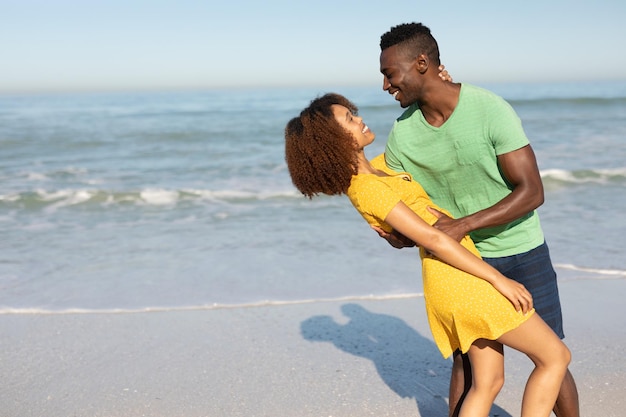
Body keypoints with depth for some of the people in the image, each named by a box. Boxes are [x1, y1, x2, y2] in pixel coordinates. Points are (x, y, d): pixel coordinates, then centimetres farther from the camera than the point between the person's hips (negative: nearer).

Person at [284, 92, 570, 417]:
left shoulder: (377, 168, 12)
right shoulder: (365, 187, -17)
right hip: (461, 280, -9)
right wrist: (499, 280, -17)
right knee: (555, 357, 4)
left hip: (448, 283, 9)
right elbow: (432, 238, -20)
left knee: (488, 382, 15)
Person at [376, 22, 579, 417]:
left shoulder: (491, 110, -22)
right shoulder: (402, 134, -9)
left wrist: (463, 225, -32)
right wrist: (399, 235, -23)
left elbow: (532, 192, -23)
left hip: (522, 252, -2)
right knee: (466, 360, 7)